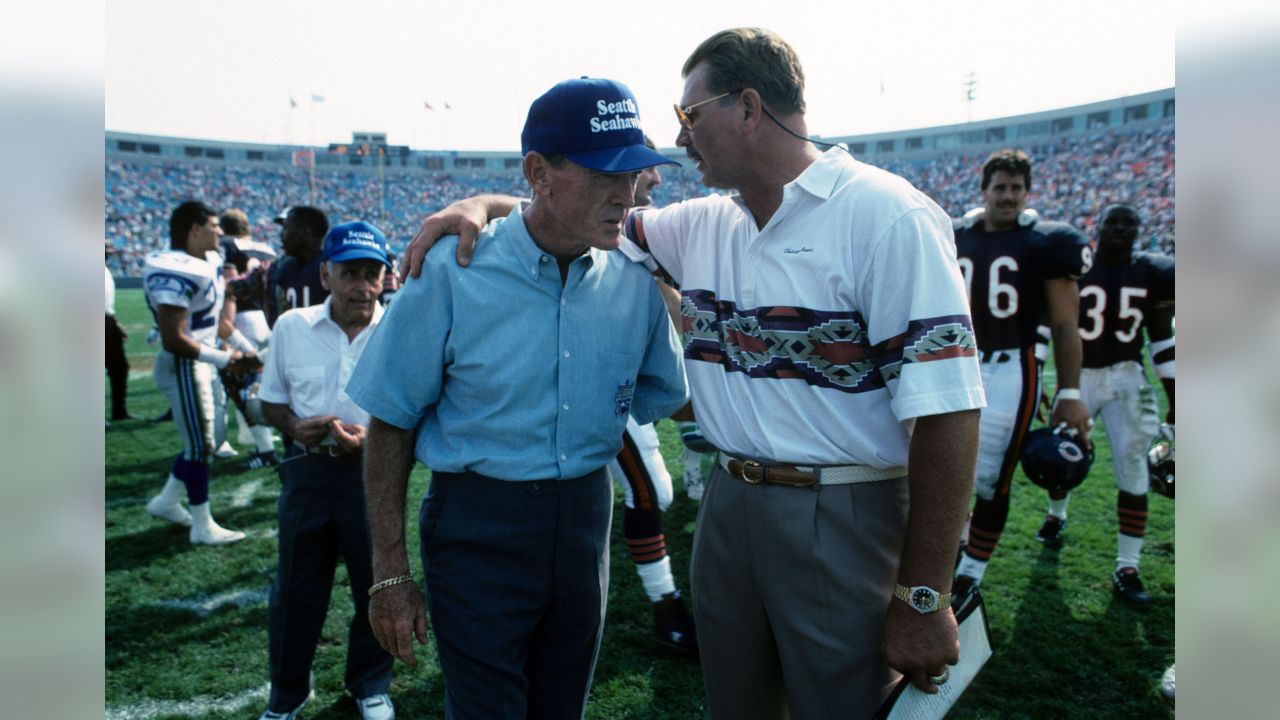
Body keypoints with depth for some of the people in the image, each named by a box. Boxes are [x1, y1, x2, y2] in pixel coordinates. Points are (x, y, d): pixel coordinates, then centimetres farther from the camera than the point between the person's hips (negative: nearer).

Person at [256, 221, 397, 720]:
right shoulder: (291, 327, -2)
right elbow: (271, 401, 8)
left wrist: (372, 437, -21)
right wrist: (295, 426, -14)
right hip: (308, 470, 2)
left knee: (375, 585, 13)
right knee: (296, 589, 14)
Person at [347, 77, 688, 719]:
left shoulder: (636, 279, -4)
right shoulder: (452, 272, -14)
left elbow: (663, 392, 12)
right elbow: (392, 423, -9)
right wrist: (389, 572, -9)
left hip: (586, 517, 4)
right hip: (478, 527, -4)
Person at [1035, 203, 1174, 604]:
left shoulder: (1153, 274, 1)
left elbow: (1163, 342, 6)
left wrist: (1174, 402, 4)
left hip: (1126, 379, 1)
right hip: (1078, 376, 0)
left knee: (1132, 468, -4)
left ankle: (1126, 569, 5)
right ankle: (1056, 515, 43)